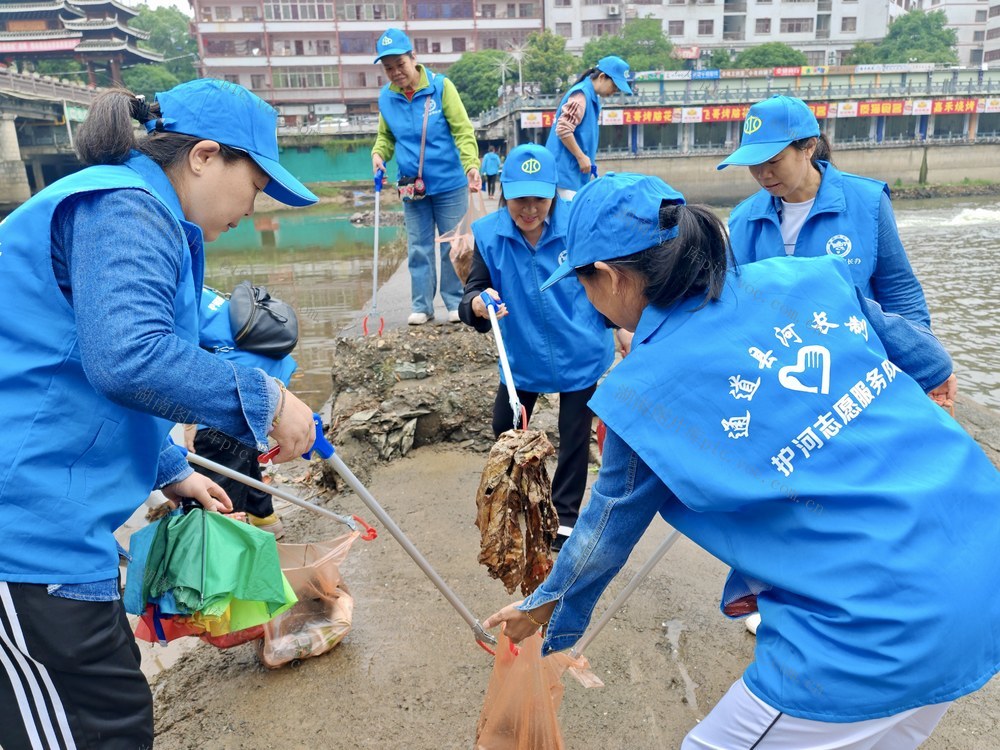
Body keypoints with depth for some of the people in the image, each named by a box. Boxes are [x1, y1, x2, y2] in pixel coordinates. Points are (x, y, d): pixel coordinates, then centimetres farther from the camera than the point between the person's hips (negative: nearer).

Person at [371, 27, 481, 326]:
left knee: (452, 245, 6)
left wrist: (471, 164, -27)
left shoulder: (441, 86, -11)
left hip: (449, 183, -3)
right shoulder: (386, 97, 1)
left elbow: (463, 130, -12)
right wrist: (378, 153, -8)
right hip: (412, 187, 4)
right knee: (418, 248, 9)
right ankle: (422, 306, 19)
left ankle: (456, 302, 18)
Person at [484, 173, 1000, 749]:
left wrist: (543, 611, 21)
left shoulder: (642, 391, -13)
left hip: (885, 634, -7)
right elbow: (927, 360, 14)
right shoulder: (805, 274, 0)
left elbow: (604, 535, 2)